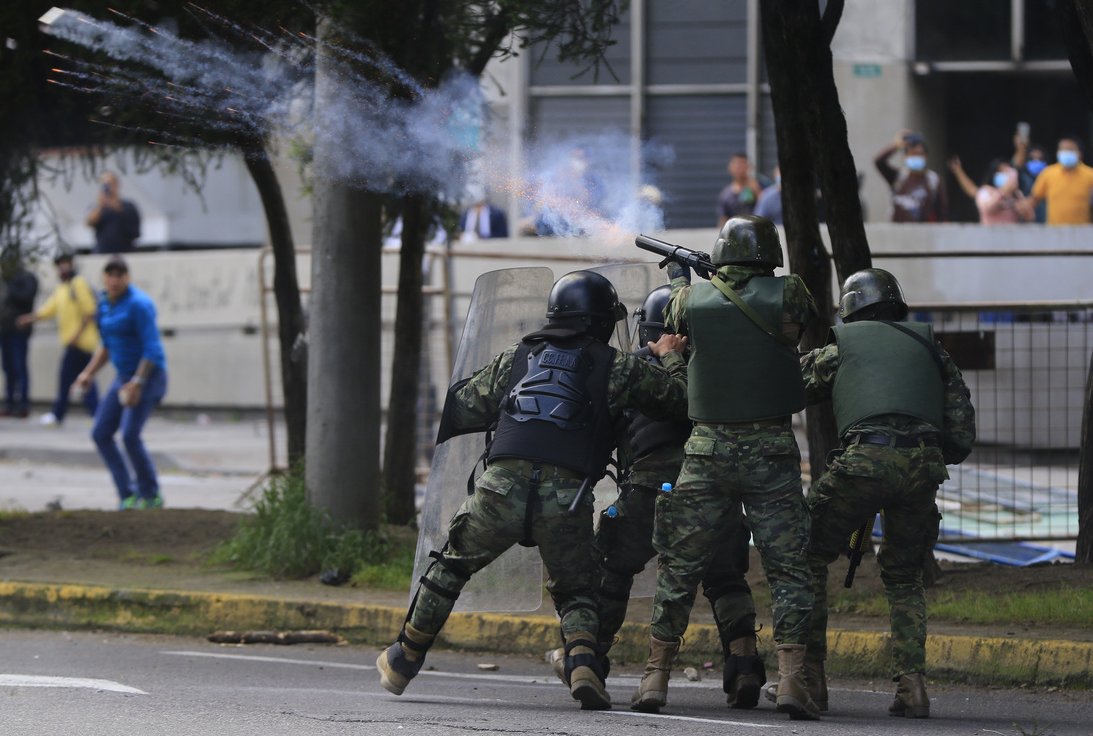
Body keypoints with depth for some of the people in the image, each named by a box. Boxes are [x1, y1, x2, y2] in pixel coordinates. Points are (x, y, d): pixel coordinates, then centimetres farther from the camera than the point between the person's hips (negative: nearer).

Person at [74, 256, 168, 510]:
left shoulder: (138, 304, -17)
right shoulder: (105, 303, 9)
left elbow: (151, 349, -20)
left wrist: (137, 383, -25)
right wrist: (89, 373, 11)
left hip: (149, 375, -9)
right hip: (125, 377, 9)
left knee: (130, 434, -19)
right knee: (101, 433, 2)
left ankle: (152, 496, -4)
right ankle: (128, 495, 6)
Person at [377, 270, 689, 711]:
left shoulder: (516, 359, 20)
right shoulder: (616, 368, 12)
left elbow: (461, 410, 25)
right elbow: (680, 395, 12)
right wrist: (672, 358, 32)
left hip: (502, 488, 1)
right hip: (567, 500, -1)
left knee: (451, 567, 23)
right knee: (574, 592, 18)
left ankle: (404, 662, 30)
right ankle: (583, 662, -10)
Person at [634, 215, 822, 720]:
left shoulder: (694, 298, 1)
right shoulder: (786, 294, -5)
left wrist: (678, 278, 42)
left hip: (707, 451, 2)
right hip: (771, 451, -1)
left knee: (679, 568, 11)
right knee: (788, 569, 3)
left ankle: (655, 678, 10)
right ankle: (791, 679, -10)